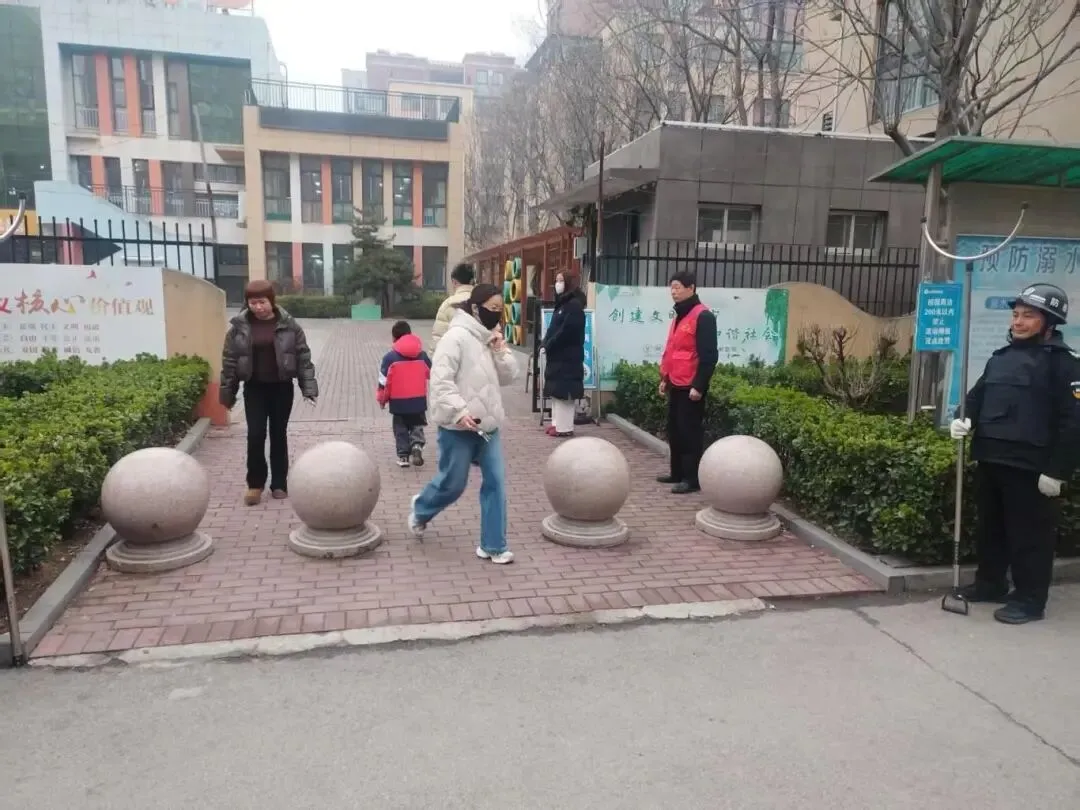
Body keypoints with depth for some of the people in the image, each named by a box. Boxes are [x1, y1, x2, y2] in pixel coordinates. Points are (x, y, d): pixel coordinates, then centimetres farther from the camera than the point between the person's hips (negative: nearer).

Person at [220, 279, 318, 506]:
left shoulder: (288, 324, -5)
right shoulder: (239, 326, -3)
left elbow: (303, 357, -4)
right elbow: (229, 360, 1)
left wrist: (308, 387, -9)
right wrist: (227, 392, 2)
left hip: (281, 387, 0)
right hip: (254, 388, 0)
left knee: (279, 435, 8)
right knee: (255, 436, -3)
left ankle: (279, 484, 18)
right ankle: (255, 483, 13)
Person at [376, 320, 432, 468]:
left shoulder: (390, 357, -8)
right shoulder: (422, 354, 2)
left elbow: (384, 381, -7)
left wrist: (382, 399, 6)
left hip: (398, 401, -2)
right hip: (419, 400, 2)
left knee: (401, 428, 13)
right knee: (417, 425, 16)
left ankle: (403, 455, 11)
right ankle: (417, 445, -9)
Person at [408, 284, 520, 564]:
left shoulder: (491, 339, 11)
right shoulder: (457, 336, -14)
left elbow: (508, 376, 9)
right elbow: (441, 380, -21)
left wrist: (501, 352, -5)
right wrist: (459, 411, -27)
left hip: (488, 425, 7)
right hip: (458, 427, -7)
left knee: (495, 483, 2)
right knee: (452, 484, 6)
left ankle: (492, 546, 12)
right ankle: (420, 511, 38)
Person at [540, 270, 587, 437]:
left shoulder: (574, 305, -12)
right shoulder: (561, 303, 17)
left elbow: (566, 331, -20)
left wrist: (548, 346, -15)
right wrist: (544, 344, 1)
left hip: (568, 356, -9)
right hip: (557, 355, 10)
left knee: (563, 391, -6)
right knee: (555, 391, 12)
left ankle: (564, 427, -1)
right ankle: (557, 423, 19)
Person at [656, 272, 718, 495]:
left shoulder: (703, 316, -12)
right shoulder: (679, 316, 17)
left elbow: (709, 355, -17)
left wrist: (699, 386, -19)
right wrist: (665, 378, 19)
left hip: (691, 387, -9)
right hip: (676, 385, 9)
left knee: (689, 431, -5)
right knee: (674, 430, 14)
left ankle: (693, 479, 2)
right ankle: (678, 473, 24)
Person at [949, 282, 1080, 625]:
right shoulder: (1001, 357, 15)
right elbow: (978, 395, 21)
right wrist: (965, 419, -3)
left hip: (1029, 466, -7)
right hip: (990, 459, 8)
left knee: (1029, 533, 1)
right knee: (989, 527, 17)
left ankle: (1030, 599, 12)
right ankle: (990, 583, 31)